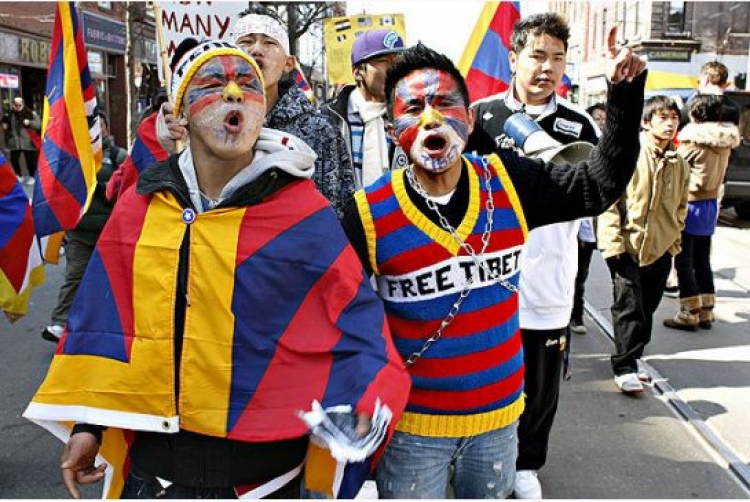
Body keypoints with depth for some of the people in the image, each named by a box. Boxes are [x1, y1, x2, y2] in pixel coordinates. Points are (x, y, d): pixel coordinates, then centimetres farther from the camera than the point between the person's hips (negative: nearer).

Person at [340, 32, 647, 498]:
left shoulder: (509, 182, -7)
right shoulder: (368, 215, -15)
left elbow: (601, 184, 0)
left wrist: (625, 97, -10)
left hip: (500, 414, 3)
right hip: (412, 425, -2)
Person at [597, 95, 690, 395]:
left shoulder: (679, 164, 7)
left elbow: (681, 206, 18)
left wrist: (673, 238, 12)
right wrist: (613, 241, -14)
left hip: (660, 249, 6)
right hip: (627, 247, -6)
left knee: (647, 308, 14)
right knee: (629, 308, -5)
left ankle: (631, 357, 30)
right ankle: (624, 367, 4)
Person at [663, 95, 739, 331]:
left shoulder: (693, 141, -17)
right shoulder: (725, 143, 5)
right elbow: (717, 173, 11)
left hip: (691, 204, -7)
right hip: (711, 203, 7)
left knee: (684, 262, 1)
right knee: (702, 260, 15)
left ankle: (689, 314, 4)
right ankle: (706, 313, 20)